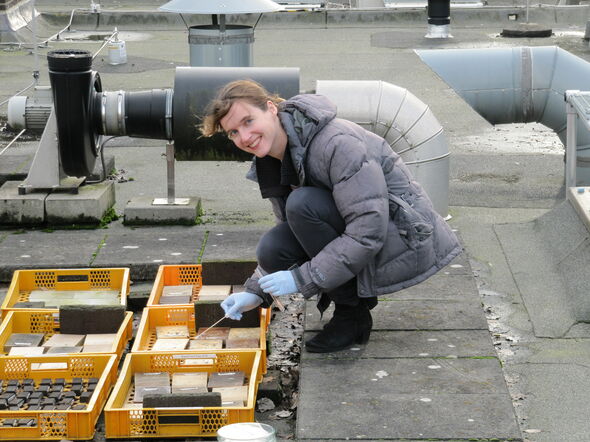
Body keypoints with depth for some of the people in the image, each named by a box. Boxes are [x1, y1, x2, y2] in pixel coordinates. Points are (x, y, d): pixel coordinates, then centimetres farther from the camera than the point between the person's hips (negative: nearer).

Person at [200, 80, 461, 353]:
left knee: (303, 204, -28)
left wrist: (301, 279, -26)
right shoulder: (272, 163, 3)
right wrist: (257, 291, 1)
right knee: (272, 249, -14)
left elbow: (369, 231, -29)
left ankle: (353, 313, -12)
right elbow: (289, 228, 13)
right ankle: (359, 294, 6)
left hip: (405, 239, -8)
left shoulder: (336, 142, -26)